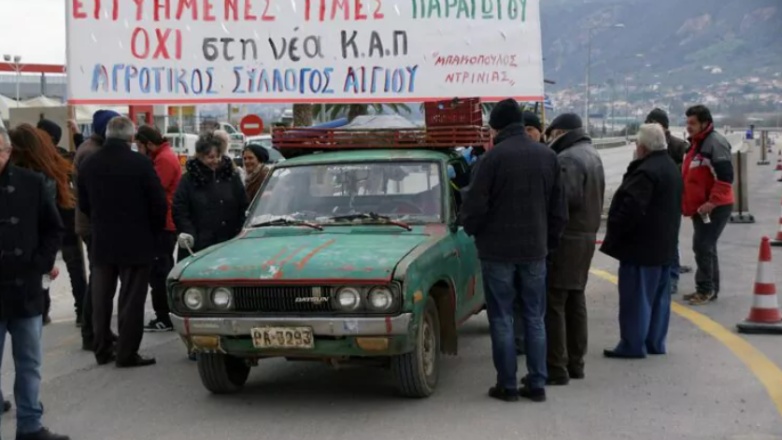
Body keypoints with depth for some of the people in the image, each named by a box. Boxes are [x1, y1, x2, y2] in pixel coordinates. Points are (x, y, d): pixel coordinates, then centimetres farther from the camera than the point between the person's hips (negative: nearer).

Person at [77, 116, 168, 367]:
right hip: (135, 243, -4)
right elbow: (158, 202, -11)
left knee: (101, 299, 14)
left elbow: (83, 204, 8)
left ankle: (102, 350, 19)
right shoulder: (140, 163, -15)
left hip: (101, 242, 5)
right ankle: (127, 354, 2)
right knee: (131, 300, 1)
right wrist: (154, 232, 5)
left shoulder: (88, 165, 0)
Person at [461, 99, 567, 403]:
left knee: (502, 319, 4)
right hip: (535, 250, 4)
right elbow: (558, 208, 7)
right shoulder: (548, 157, 3)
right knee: (535, 318, 11)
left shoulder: (493, 158, -14)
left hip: (498, 251, -4)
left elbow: (474, 207, -12)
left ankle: (507, 385, 6)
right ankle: (537, 384, 11)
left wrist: (473, 230, 8)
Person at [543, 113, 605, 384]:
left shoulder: (568, 159, -18)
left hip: (565, 238, -10)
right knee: (575, 299, 17)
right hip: (587, 234, 10)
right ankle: (575, 363, 24)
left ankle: (556, 369, -6)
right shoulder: (593, 156, 15)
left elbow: (566, 199, -26)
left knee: (553, 302, -6)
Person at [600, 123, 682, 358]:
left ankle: (633, 345, 0)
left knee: (636, 296, -4)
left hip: (641, 244, -10)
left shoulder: (646, 172, -21)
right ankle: (655, 342, 19)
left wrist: (614, 232, -13)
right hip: (663, 242, 10)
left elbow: (631, 208, -26)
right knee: (658, 295, 13)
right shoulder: (671, 167, 13)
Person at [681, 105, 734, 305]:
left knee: (703, 246, -11)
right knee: (705, 247, 14)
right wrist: (688, 202, 20)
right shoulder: (697, 143, 15)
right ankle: (709, 289, 22)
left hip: (715, 207, -10)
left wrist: (712, 202, -24)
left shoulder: (715, 143, -16)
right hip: (700, 206, 10)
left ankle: (705, 289, -2)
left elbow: (726, 177, -23)